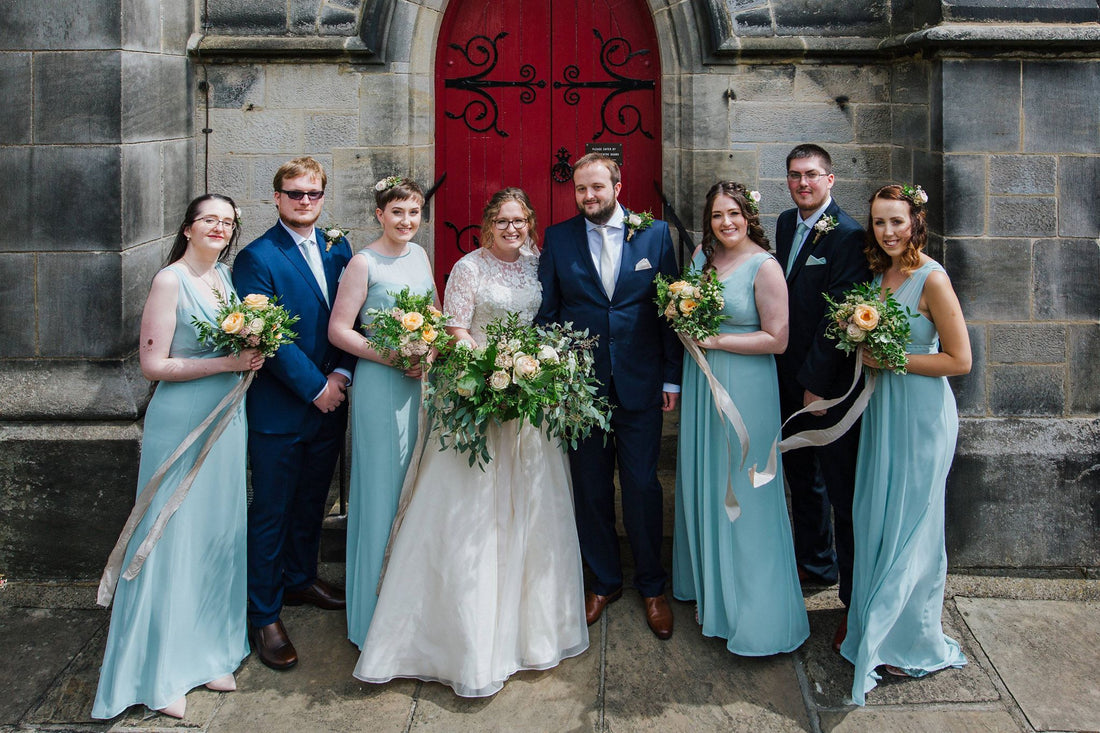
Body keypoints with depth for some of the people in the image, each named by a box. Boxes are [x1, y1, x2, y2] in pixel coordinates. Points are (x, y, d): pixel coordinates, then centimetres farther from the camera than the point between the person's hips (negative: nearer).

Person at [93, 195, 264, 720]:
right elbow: (153, 364, -14)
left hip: (226, 420, 7)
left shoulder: (224, 275, 10)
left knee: (219, 535, 13)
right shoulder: (171, 281, -11)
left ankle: (207, 652, 28)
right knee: (175, 539, 1)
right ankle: (161, 674, 16)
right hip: (182, 423, -7)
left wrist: (253, 354, 0)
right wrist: (227, 363, -19)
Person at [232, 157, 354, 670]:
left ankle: (301, 579, 40)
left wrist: (341, 373, -7)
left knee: (312, 502, 20)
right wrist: (314, 386, -15)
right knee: (271, 512, 4)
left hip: (330, 402, 6)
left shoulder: (338, 250, 9)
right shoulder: (256, 258, -10)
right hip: (279, 410, -6)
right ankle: (264, 615, 16)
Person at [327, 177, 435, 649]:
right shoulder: (365, 262, -10)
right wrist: (393, 357, -20)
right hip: (380, 384, -7)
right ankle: (374, 619, 16)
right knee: (382, 491, 1)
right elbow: (339, 330, -12)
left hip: (422, 381, 7)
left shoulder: (419, 254, 9)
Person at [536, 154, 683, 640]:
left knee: (643, 485, 6)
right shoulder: (558, 238, 3)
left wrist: (672, 377, -1)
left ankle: (651, 586, 25)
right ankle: (604, 582, 30)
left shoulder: (655, 234, 2)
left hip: (641, 385, -1)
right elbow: (546, 311, 5)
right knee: (590, 489, 11)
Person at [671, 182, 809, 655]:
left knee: (743, 492, 1)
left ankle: (754, 609, 15)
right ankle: (706, 579, 35)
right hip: (701, 383, 6)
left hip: (746, 386, -6)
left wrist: (716, 340, -16)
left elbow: (776, 340, -15)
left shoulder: (765, 266, -13)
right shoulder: (703, 254, 6)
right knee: (702, 482, 16)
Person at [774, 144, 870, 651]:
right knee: (801, 476, 21)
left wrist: (817, 382, -18)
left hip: (829, 381, -8)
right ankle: (815, 564, 40)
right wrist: (788, 372, 8)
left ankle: (857, 601, 14)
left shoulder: (848, 236, -15)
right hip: (790, 377, 8)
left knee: (843, 492, 1)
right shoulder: (786, 223, 9)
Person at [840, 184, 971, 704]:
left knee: (910, 526, 3)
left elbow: (959, 360, -16)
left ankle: (912, 643, 21)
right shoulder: (879, 274, 7)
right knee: (875, 520, 15)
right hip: (882, 407, 7)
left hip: (922, 413, -7)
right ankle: (875, 622, 32)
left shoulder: (932, 279, -16)